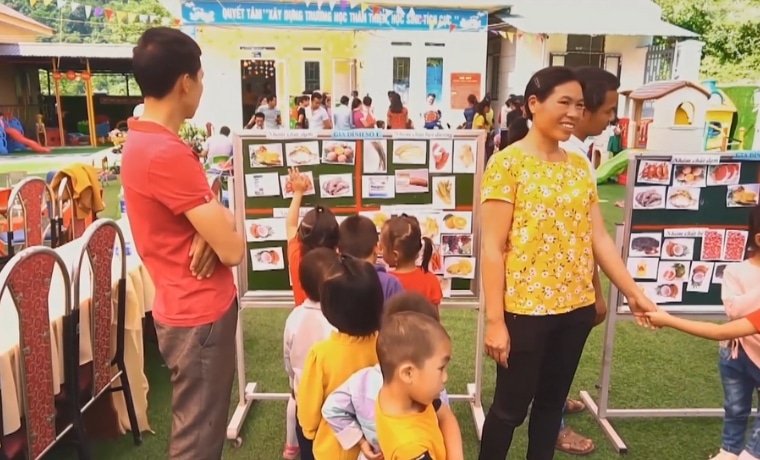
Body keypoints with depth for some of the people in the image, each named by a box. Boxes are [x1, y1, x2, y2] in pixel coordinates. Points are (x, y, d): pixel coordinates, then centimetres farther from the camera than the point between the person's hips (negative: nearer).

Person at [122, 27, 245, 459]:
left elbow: (209, 214, 14)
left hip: (196, 307, 10)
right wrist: (225, 231, 0)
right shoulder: (166, 153, -25)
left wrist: (212, 229, -9)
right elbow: (233, 249, -23)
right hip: (199, 315, -10)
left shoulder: (146, 141, 8)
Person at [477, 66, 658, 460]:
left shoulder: (579, 166, 9)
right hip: (524, 309, -6)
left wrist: (633, 293, 5)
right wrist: (495, 320, -16)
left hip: (575, 308, 6)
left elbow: (598, 238, 10)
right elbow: (492, 248, -14)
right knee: (510, 406, 8)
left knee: (551, 401, 19)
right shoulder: (507, 163, -11)